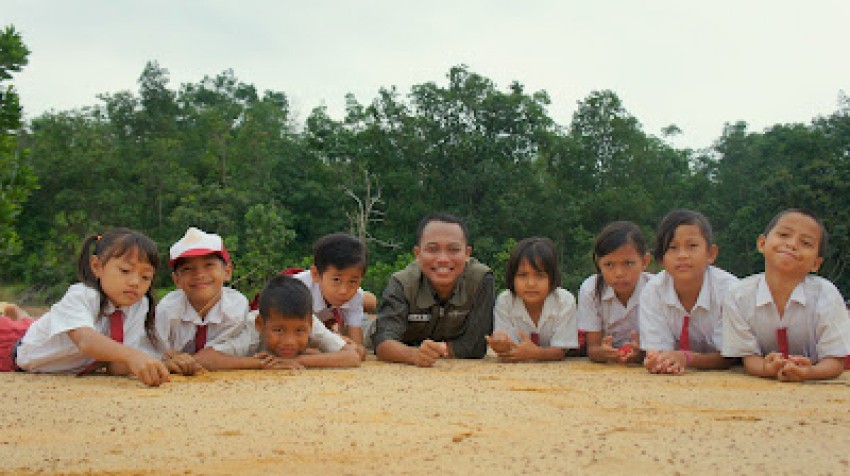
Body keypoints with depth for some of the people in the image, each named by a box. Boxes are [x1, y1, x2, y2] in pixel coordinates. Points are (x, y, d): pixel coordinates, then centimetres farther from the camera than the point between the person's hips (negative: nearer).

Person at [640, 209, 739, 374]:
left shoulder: (728, 289, -17)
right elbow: (656, 349, -12)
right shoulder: (652, 291, -11)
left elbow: (728, 358, -17)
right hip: (672, 380, 2)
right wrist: (656, 360, -36)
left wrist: (687, 358, -34)